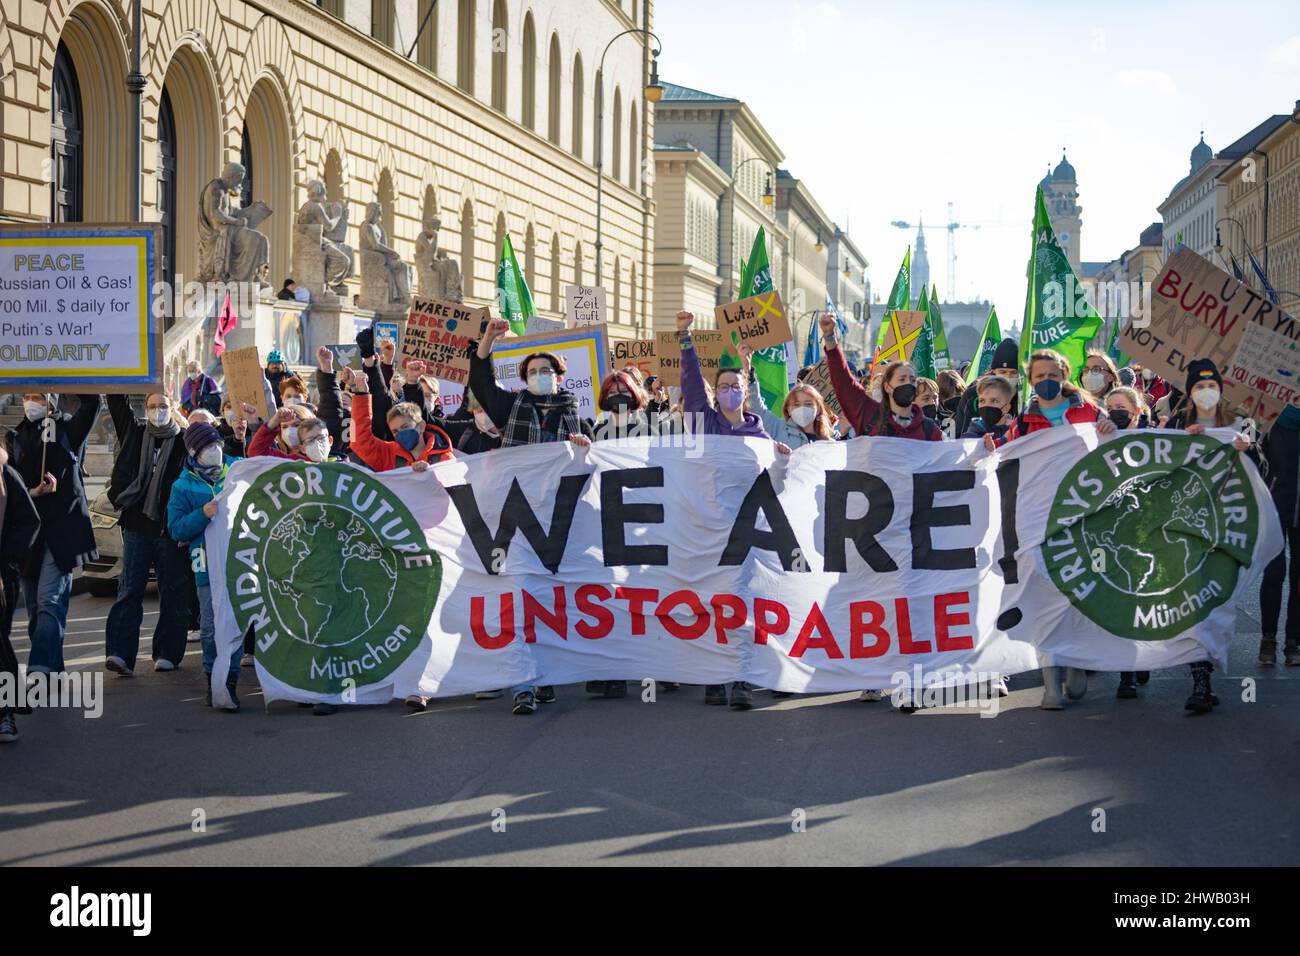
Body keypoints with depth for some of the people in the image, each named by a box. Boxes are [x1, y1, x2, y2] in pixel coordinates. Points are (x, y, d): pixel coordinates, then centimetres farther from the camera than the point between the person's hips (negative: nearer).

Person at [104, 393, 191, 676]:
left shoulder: (183, 441, 3)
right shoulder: (135, 434, 11)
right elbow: (117, 403, 7)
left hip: (170, 529, -1)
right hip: (137, 526, 2)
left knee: (173, 593, 3)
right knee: (129, 590, -4)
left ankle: (167, 653, 11)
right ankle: (120, 653, -9)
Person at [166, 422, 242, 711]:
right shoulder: (184, 485, 7)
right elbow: (175, 528, 1)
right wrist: (203, 515, -14)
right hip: (208, 564, -1)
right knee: (210, 625, -2)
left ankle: (229, 681, 6)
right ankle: (214, 678, 14)